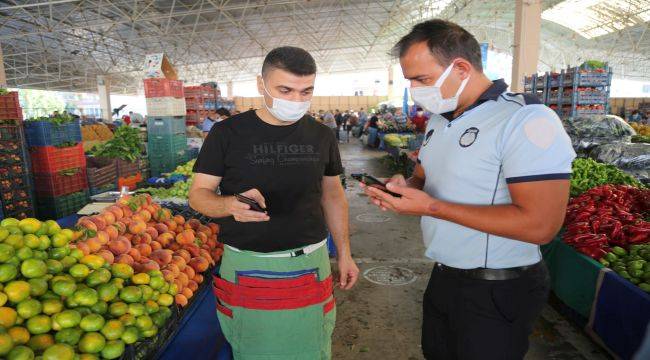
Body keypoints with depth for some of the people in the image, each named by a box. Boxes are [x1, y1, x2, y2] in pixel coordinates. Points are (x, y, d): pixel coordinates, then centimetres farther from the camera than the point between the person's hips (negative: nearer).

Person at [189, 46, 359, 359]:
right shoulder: (227, 133, -7)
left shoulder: (322, 136, 2)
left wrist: (344, 253, 9)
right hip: (246, 266, -2)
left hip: (310, 264, 3)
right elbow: (198, 194, -5)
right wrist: (231, 204, -27)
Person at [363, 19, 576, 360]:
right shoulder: (439, 120, 6)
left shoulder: (526, 119, -21)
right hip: (443, 277, 8)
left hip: (497, 291, -7)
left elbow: (540, 225, -27)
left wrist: (432, 208, -27)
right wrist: (405, 186, -8)